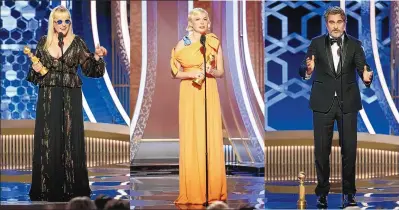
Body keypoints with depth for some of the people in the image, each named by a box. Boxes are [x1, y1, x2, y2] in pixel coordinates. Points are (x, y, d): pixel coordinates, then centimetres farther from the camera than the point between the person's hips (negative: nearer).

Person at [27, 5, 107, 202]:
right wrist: (35, 69, -9)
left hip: (71, 97, -1)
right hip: (48, 97, 1)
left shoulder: (77, 42, 3)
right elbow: (34, 73, 13)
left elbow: (89, 68, -1)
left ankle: (71, 187, 5)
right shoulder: (43, 42, 7)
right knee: (48, 139, -1)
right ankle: (48, 187, 6)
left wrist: (97, 57, -18)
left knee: (70, 139, -1)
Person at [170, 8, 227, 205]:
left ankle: (213, 189, 5)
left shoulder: (215, 43, 6)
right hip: (190, 95, -1)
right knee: (191, 140, -4)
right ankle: (193, 191, 1)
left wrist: (211, 71, -11)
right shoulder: (182, 44, 3)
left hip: (209, 94, 1)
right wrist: (191, 73, -14)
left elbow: (221, 72, 9)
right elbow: (175, 72, 3)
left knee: (211, 139, -2)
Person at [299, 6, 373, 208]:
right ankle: (322, 191, 14)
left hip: (348, 102, 0)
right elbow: (303, 69, -7)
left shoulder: (354, 44, 3)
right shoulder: (317, 43, 1)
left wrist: (366, 75, -31)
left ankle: (349, 192, 13)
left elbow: (362, 67, -7)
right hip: (323, 102, 0)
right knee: (321, 149, 3)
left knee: (349, 148, 2)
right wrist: (307, 70, -31)